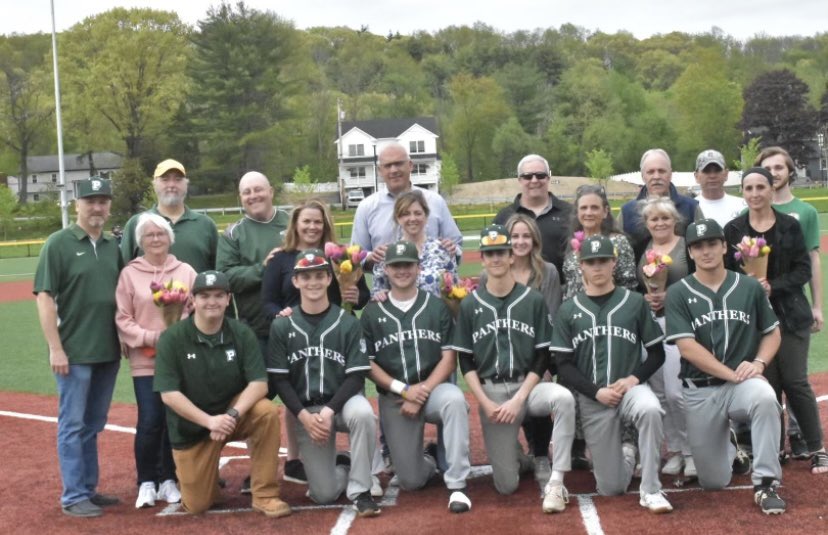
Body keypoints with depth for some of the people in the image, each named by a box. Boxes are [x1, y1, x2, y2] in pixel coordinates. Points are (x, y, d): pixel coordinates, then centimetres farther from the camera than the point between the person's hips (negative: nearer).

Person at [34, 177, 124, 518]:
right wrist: (55, 348, -15)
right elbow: (45, 297, -10)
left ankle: (89, 488, 23)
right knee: (73, 425, 0)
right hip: (74, 352, -6)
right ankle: (73, 496, 7)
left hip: (108, 352, 6)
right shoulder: (59, 243, -6)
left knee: (93, 425, 14)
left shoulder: (113, 246, 10)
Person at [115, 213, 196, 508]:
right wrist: (149, 337, -13)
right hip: (145, 360, -2)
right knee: (150, 421, -8)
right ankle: (146, 483, 9)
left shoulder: (186, 271, 6)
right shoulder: (129, 273, 1)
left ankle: (168, 480, 19)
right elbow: (122, 319, -1)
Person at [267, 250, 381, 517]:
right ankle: (341, 467, 28)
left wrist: (330, 411, -21)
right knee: (324, 494, -9)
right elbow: (278, 379, -2)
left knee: (363, 413, -38)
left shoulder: (348, 323, -3)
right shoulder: (282, 326, 1)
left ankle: (360, 490, -20)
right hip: (304, 410, 1)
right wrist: (304, 416, -15)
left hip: (342, 401, -1)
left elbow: (356, 376, -7)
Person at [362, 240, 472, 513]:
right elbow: (367, 363, 0)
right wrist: (403, 389, -13)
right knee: (412, 480, -5)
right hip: (393, 398, 1)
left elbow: (449, 359, -3)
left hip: (433, 389, -1)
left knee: (454, 399, -38)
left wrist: (423, 391, -16)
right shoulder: (372, 312, 3)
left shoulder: (437, 306, 2)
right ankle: (432, 460, 33)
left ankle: (456, 485, -28)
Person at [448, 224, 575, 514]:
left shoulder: (533, 300, 1)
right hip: (490, 392, 0)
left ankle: (555, 482, -26)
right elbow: (465, 362, 3)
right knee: (506, 484, -7)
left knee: (564, 398, -36)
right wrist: (486, 402, -9)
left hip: (527, 386, 0)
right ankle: (517, 456, 30)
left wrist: (519, 399, -12)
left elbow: (542, 358, -1)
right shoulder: (470, 305, 3)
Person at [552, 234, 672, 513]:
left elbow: (657, 354, 5)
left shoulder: (634, 302, 3)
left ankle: (650, 490, -23)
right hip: (592, 399, 1)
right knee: (610, 487, 0)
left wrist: (634, 378, -12)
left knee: (650, 409, -38)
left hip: (631, 388, -1)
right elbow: (564, 366, 1)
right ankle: (626, 457, 37)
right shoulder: (569, 310, 5)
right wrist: (597, 391, -13)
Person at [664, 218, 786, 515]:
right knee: (714, 481, 3)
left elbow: (772, 333, 11)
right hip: (700, 392, 0)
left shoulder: (750, 287, 4)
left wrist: (759, 363, -9)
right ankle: (731, 452, 40)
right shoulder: (678, 294, -3)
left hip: (744, 382, 0)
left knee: (765, 398, -37)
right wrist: (732, 374, -19)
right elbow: (687, 347, -11)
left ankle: (765, 483, -25)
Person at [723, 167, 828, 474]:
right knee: (767, 383, 3)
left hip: (790, 314, -1)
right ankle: (774, 448, 15)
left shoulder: (790, 226, 1)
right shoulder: (733, 229, 4)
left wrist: (773, 286, -17)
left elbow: (803, 270, -2)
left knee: (795, 381, -3)